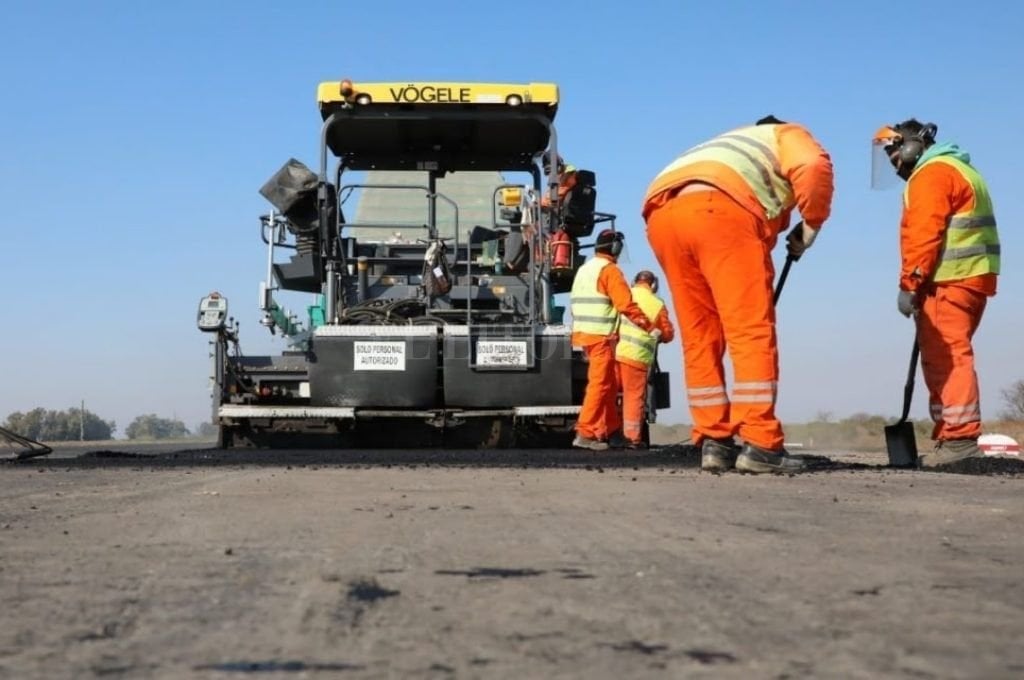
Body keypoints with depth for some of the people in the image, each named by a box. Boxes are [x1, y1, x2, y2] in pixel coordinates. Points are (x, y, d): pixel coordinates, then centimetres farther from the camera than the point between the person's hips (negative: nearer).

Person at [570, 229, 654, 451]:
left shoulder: (584, 270, 19)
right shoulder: (609, 269, -9)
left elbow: (576, 303, 19)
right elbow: (626, 304, -16)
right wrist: (648, 325, -11)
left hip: (583, 333, 9)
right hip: (601, 335, -9)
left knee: (609, 385, 16)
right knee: (600, 384, -9)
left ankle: (610, 430, 20)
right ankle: (585, 433, -14)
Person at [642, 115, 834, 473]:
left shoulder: (730, 148, 45)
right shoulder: (788, 136, 28)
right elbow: (815, 168, 1)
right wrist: (810, 227, 14)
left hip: (662, 214, 7)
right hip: (719, 209, -6)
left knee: (699, 338, 12)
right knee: (751, 333, -5)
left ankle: (714, 442, 10)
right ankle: (759, 445, -10)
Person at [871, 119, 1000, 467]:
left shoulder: (931, 173, -7)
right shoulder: (957, 169, 26)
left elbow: (923, 234, -17)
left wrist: (909, 284, -16)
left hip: (948, 282, -10)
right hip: (970, 278, 10)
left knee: (946, 358, -12)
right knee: (945, 359, 11)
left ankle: (959, 438, -16)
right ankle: (950, 437, 12)